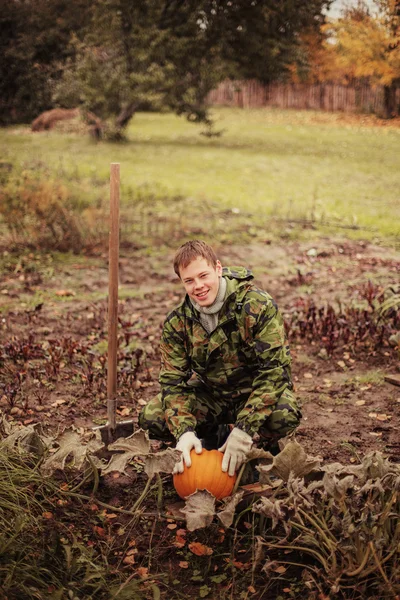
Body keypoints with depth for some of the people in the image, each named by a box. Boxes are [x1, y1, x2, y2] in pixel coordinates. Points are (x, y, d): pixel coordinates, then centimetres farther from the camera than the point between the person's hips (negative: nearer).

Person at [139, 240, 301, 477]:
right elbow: (173, 380, -11)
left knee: (285, 415, -37)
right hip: (211, 397, 4)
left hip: (254, 394, -3)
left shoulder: (258, 306, -23)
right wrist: (185, 432, -31)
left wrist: (244, 431, -34)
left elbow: (274, 370, -27)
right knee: (150, 417, -18)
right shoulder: (177, 323, -10)